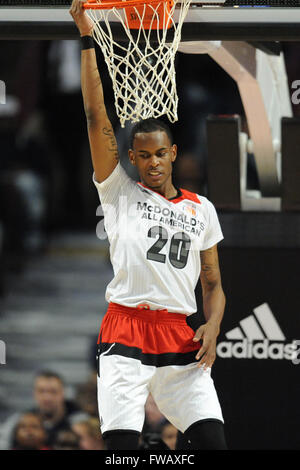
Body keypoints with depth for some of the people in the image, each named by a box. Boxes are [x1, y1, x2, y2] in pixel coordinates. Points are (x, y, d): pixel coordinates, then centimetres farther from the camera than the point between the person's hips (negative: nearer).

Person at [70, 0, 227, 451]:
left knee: (212, 442, -10)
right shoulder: (120, 193, 9)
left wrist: (212, 326, -3)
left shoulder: (201, 209, 16)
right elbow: (96, 117, 2)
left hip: (182, 337, 2)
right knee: (122, 447, -10)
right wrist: (87, 38, -3)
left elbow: (213, 283, 19)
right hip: (126, 334, -2)